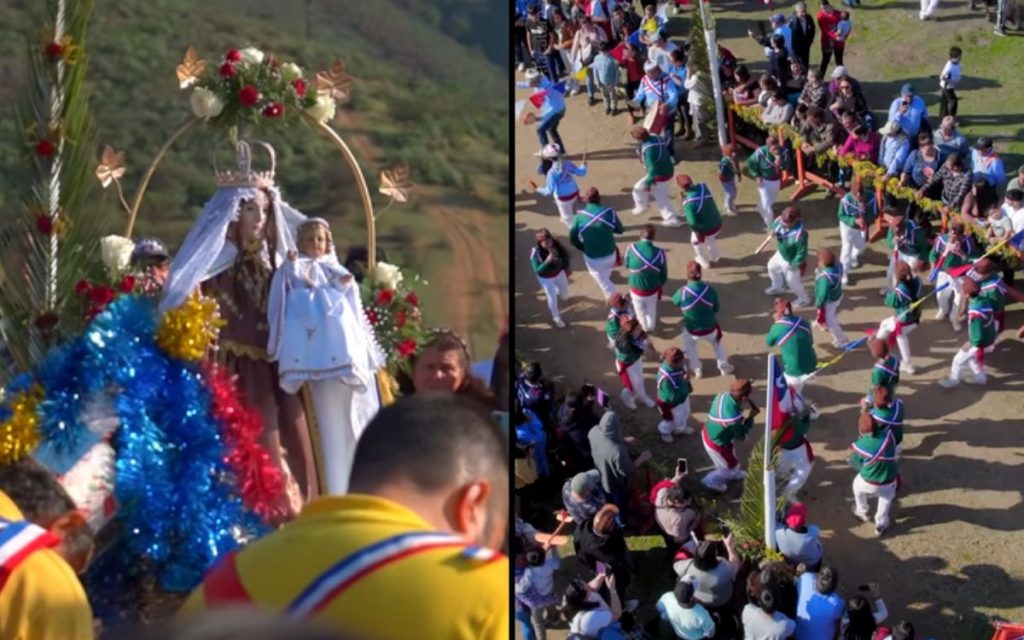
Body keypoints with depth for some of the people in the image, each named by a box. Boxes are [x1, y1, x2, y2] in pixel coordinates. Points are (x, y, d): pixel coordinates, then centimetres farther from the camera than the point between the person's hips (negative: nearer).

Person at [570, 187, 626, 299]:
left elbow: (573, 240, -6)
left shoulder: (579, 217, -15)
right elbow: (620, 230, 1)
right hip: (610, 255, 2)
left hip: (592, 258, -2)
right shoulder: (609, 212, -13)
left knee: (604, 283, 18)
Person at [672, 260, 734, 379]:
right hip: (709, 328, 1)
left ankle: (696, 370, 42)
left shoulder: (682, 292, -27)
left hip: (691, 330, -1)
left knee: (689, 344, 33)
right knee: (717, 341, 34)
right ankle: (724, 367, 46)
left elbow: (675, 302, -1)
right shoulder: (710, 290, -20)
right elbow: (715, 309, -4)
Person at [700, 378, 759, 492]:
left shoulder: (723, 395, -18)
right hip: (716, 444, -7)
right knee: (731, 465, 22)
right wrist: (751, 417, -16)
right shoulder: (733, 415, -39)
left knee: (730, 454, 35)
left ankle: (732, 473, 61)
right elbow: (740, 436, -22)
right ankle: (711, 480, 42)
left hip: (708, 432, 7)